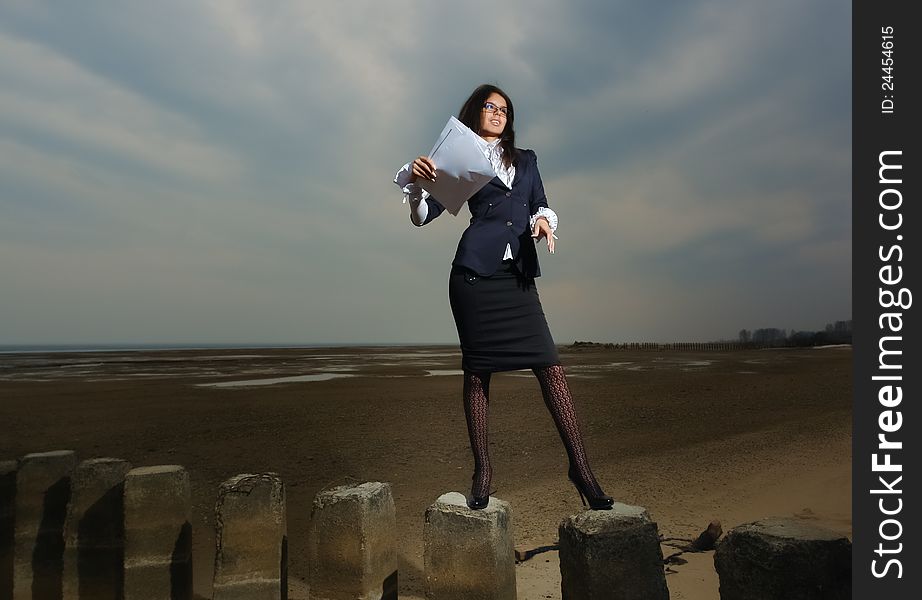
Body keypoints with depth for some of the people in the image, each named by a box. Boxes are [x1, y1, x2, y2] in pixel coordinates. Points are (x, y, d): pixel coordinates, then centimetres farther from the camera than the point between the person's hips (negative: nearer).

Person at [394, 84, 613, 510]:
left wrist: (543, 220, -1)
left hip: (519, 275, 3)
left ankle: (580, 467, 0)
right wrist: (414, 180, -11)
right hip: (476, 272, -2)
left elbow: (541, 205, 22)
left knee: (550, 366, -6)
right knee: (477, 373, 1)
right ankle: (481, 469, 12)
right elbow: (422, 216, 7)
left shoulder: (526, 160, 22)